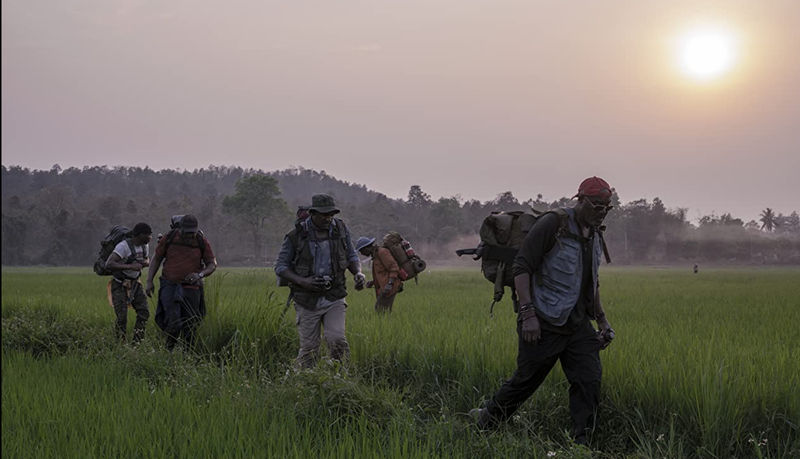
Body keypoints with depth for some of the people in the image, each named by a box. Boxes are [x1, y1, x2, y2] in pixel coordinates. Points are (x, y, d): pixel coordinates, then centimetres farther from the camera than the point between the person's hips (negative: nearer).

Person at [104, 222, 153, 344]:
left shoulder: (144, 246, -2)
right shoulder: (123, 246, -25)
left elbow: (147, 262, 18)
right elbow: (108, 265, -35)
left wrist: (145, 263, -8)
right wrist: (130, 266, -39)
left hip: (135, 284, 6)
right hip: (119, 285, -6)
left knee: (144, 312, -7)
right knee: (122, 318, -13)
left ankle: (137, 343, 3)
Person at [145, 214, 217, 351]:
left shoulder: (202, 241, -5)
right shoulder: (169, 238, -6)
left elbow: (212, 265, 0)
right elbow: (156, 259, 7)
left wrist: (200, 275, -20)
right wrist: (149, 281, 0)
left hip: (191, 288, 1)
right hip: (170, 285, -1)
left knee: (190, 324, 4)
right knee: (172, 318, -20)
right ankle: (170, 348, 2)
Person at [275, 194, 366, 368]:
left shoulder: (340, 229, -1)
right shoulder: (296, 235, -10)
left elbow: (352, 256, 13)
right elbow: (281, 266, -3)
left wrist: (358, 273, -9)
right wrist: (302, 281, -19)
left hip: (334, 298, 1)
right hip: (307, 300, -1)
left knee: (336, 339, -17)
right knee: (308, 348, 3)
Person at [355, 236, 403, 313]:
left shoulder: (382, 252, -11)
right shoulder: (376, 254, 19)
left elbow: (394, 267, -18)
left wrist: (389, 284, -27)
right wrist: (373, 282, 14)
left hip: (390, 287, -10)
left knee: (380, 311, -15)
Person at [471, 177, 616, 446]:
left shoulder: (596, 236, 12)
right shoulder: (552, 225, -13)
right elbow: (521, 267, -14)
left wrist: (602, 318, 20)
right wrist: (528, 312, -21)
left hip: (578, 325, 6)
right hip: (544, 325, -6)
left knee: (589, 381, -6)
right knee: (525, 381, 6)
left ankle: (580, 445, 1)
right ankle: (485, 421, 29)